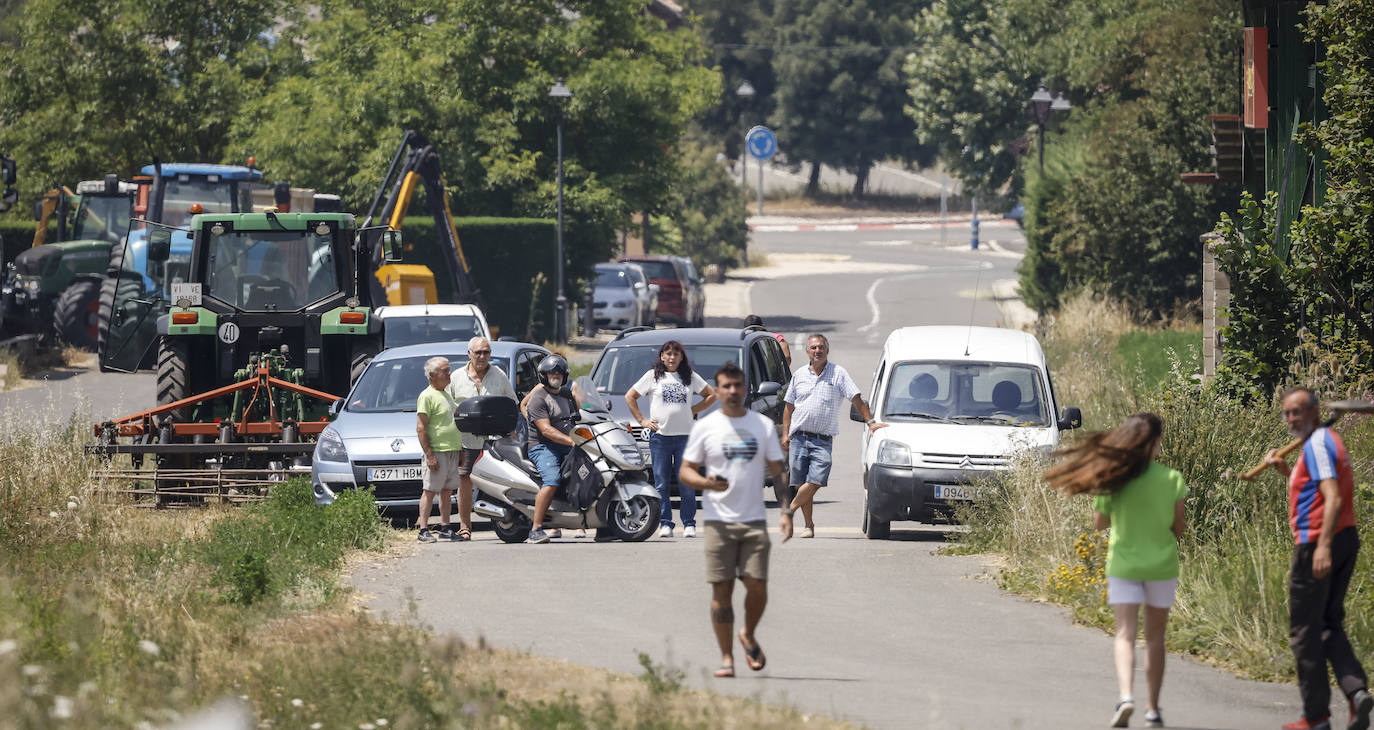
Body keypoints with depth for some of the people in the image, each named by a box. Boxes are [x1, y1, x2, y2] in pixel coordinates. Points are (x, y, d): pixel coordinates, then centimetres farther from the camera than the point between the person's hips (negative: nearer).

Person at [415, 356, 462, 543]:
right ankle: (423, 531, -7)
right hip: (437, 451, -9)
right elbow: (421, 428, -16)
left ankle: (445, 528, 17)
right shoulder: (427, 396, -11)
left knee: (447, 491, 11)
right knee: (429, 491, -7)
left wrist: (460, 449, 21)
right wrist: (429, 455, -21)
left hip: (452, 451, 9)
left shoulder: (446, 395, 17)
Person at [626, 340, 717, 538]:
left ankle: (689, 524, 4)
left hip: (685, 435, 1)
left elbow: (711, 395, 18)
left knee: (687, 484, -1)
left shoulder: (690, 377, 11)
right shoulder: (653, 376, 7)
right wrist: (642, 420, 4)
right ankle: (665, 524, 4)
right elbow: (630, 397, 11)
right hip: (660, 435, -1)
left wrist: (694, 410, 6)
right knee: (661, 484, -1)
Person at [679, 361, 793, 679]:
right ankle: (726, 657, 2)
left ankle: (749, 635, 21)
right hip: (718, 520, -1)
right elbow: (685, 472, 5)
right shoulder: (705, 427, 4)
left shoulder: (763, 425, 9)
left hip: (754, 520, 1)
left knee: (757, 586, -7)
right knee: (722, 590, -4)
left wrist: (786, 512, 0)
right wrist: (706, 482, -16)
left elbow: (778, 472, 11)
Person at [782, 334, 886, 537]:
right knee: (800, 482, 0)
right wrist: (785, 433, 9)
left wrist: (870, 421, -9)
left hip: (823, 440, -3)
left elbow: (856, 399, 1)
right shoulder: (799, 375, 12)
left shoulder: (838, 374, 3)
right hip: (798, 436, 3)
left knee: (815, 481, -17)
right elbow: (789, 406, 18)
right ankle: (809, 524, 10)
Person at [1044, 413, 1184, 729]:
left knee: (1125, 635, -3)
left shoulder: (1114, 480, -6)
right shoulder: (1172, 479, -7)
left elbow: (1099, 523, 5)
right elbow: (1178, 529, -3)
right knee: (1155, 637, 12)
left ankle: (1126, 694, -26)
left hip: (1123, 564, 0)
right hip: (1162, 565, 0)